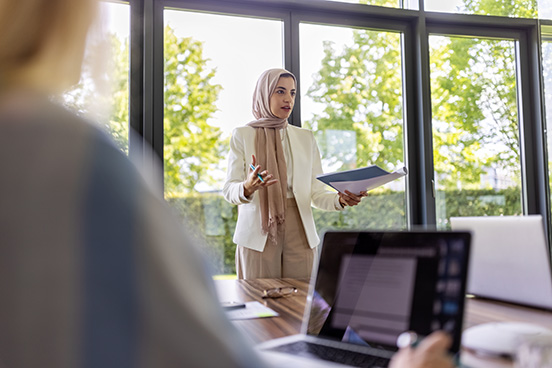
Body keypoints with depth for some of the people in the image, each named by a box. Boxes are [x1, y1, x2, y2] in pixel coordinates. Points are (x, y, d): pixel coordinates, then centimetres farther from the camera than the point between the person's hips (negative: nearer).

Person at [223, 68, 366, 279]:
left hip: (299, 233, 3)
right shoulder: (242, 135, 5)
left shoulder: (306, 138, 14)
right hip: (258, 234, -2)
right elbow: (228, 190, -2)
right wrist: (247, 187, -24)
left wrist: (340, 200, -13)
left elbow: (317, 193, 8)